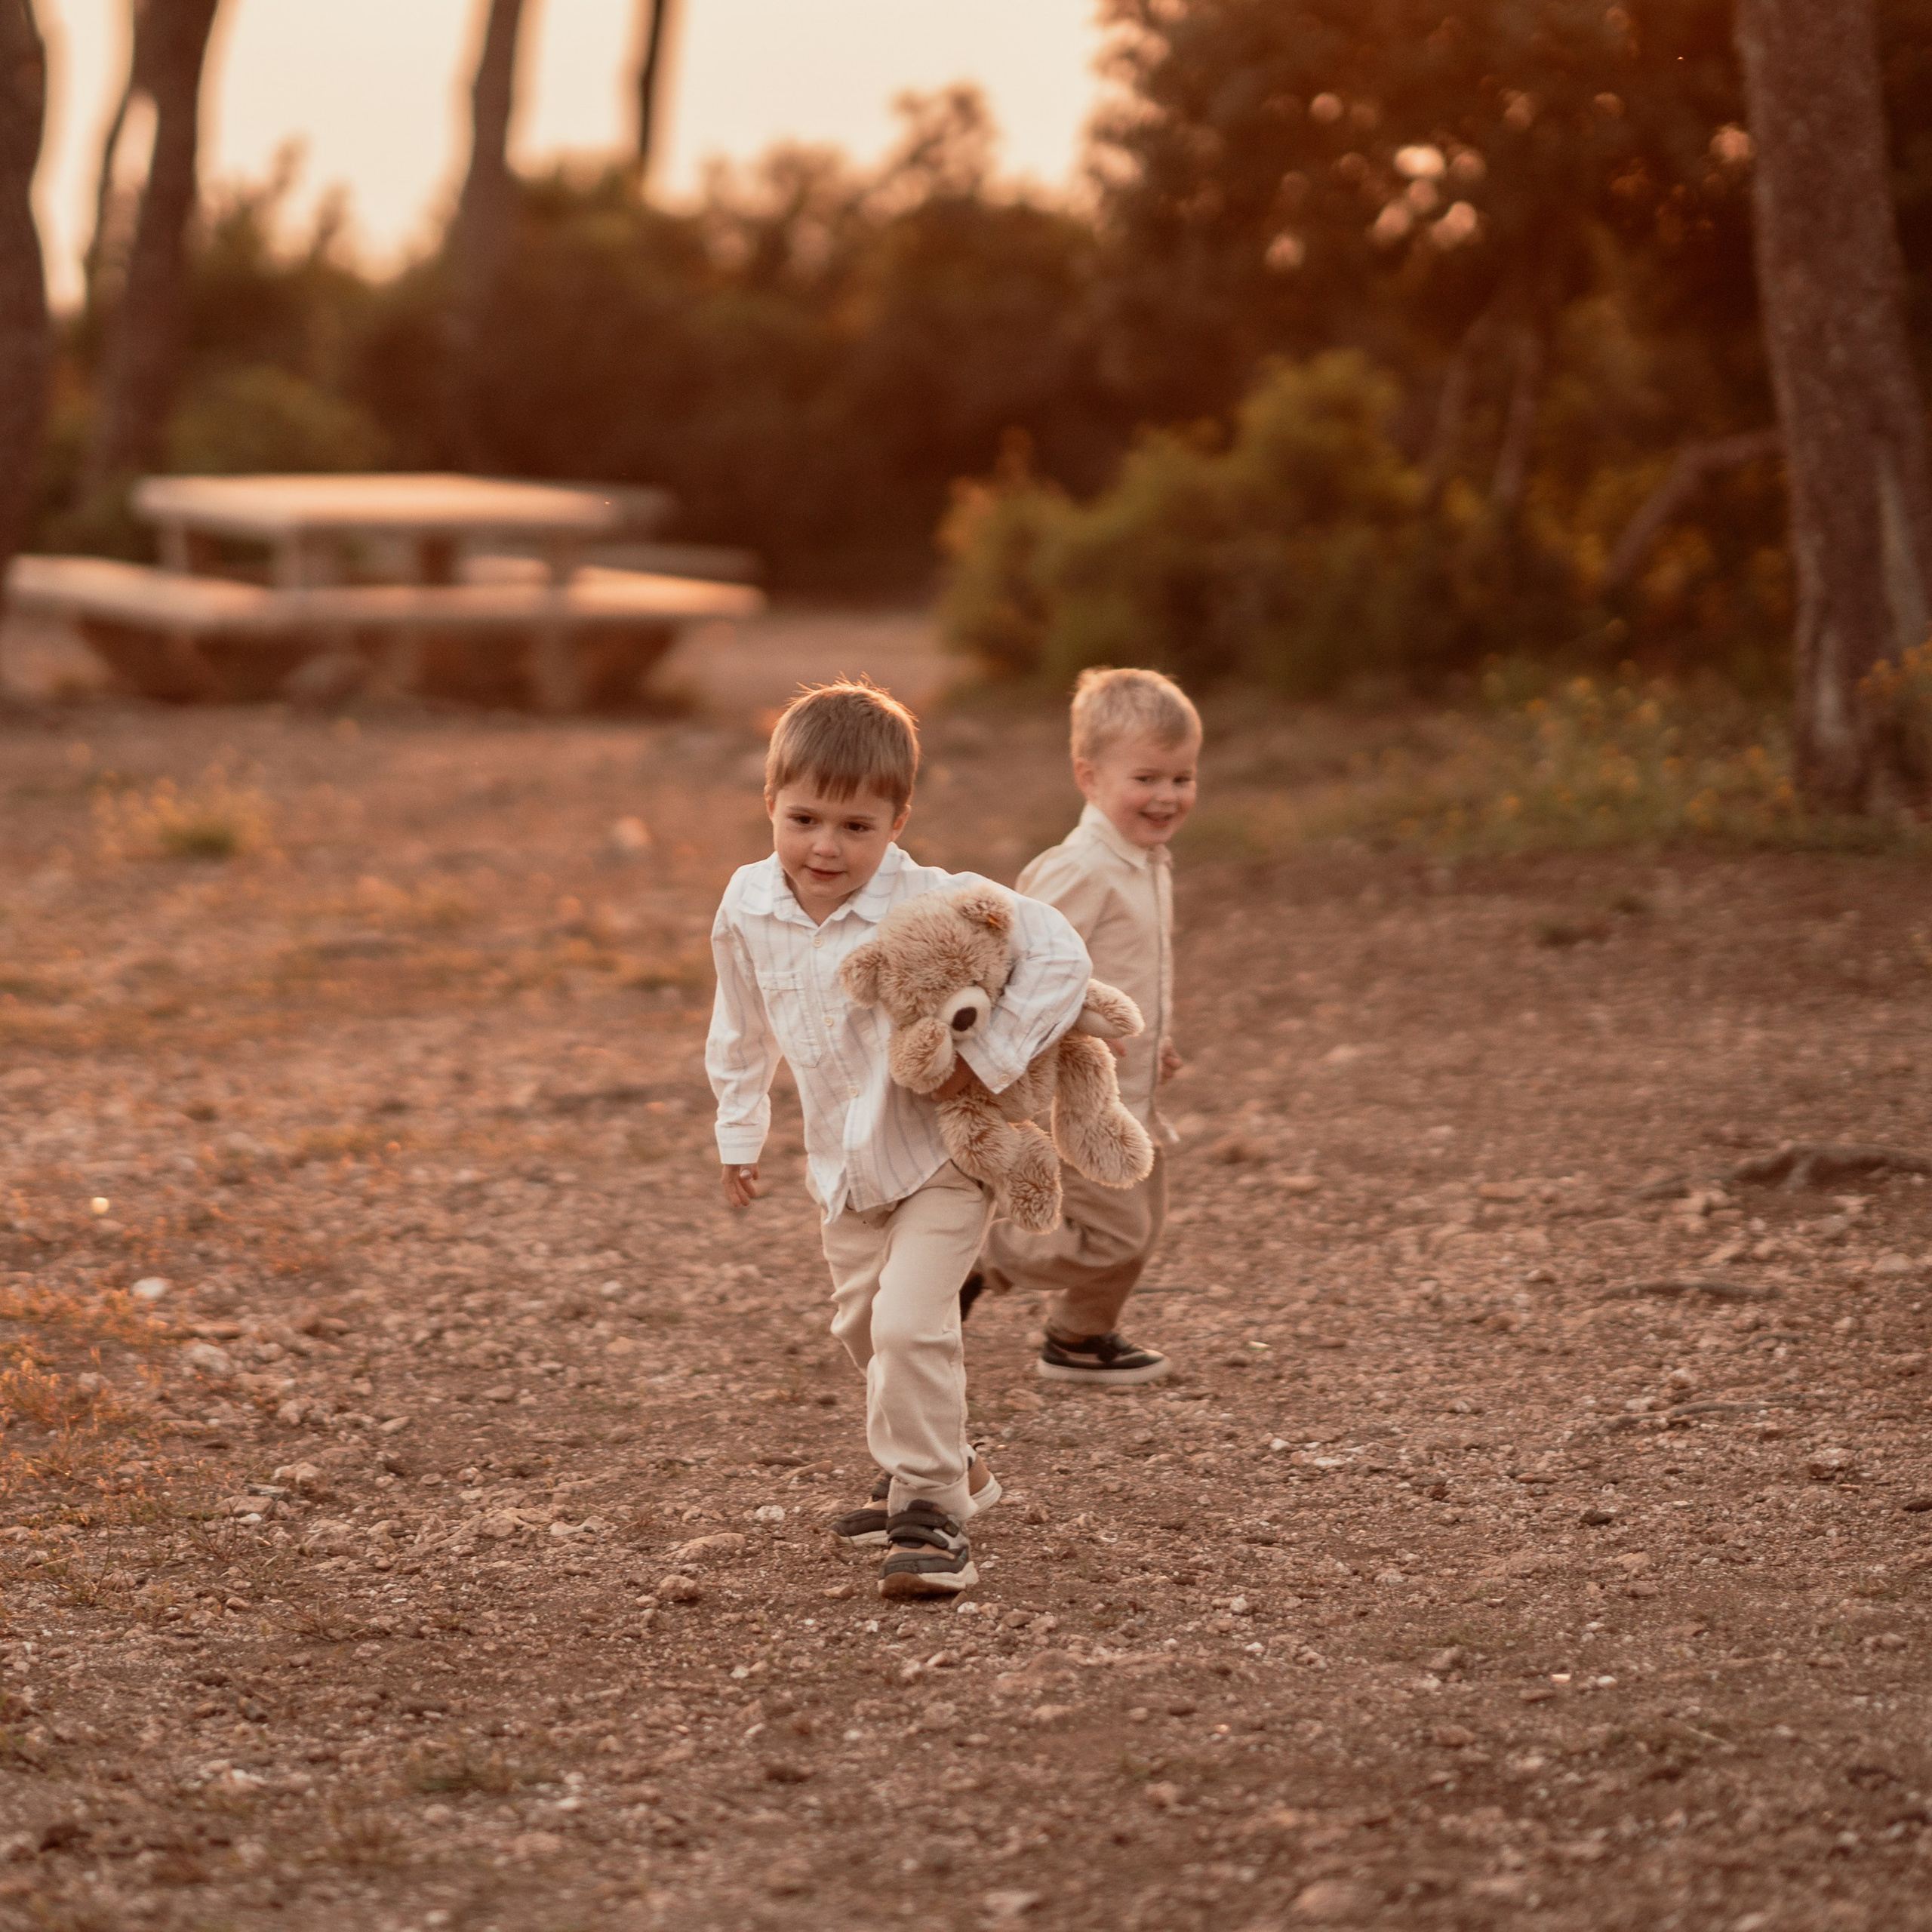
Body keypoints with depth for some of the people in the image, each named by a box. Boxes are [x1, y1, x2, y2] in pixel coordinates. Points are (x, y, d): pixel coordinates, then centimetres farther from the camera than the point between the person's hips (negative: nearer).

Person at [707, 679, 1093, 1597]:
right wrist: (739, 1132, 15)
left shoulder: (937, 903, -27)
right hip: (846, 1165, 6)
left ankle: (930, 1512, -6)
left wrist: (987, 1058, -28)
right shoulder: (750, 909, -10)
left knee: (911, 1322, -19)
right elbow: (742, 1026, 8)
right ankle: (943, 1467, 42)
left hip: (941, 1153, -6)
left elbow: (1060, 956, -27)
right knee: (862, 1325, 19)